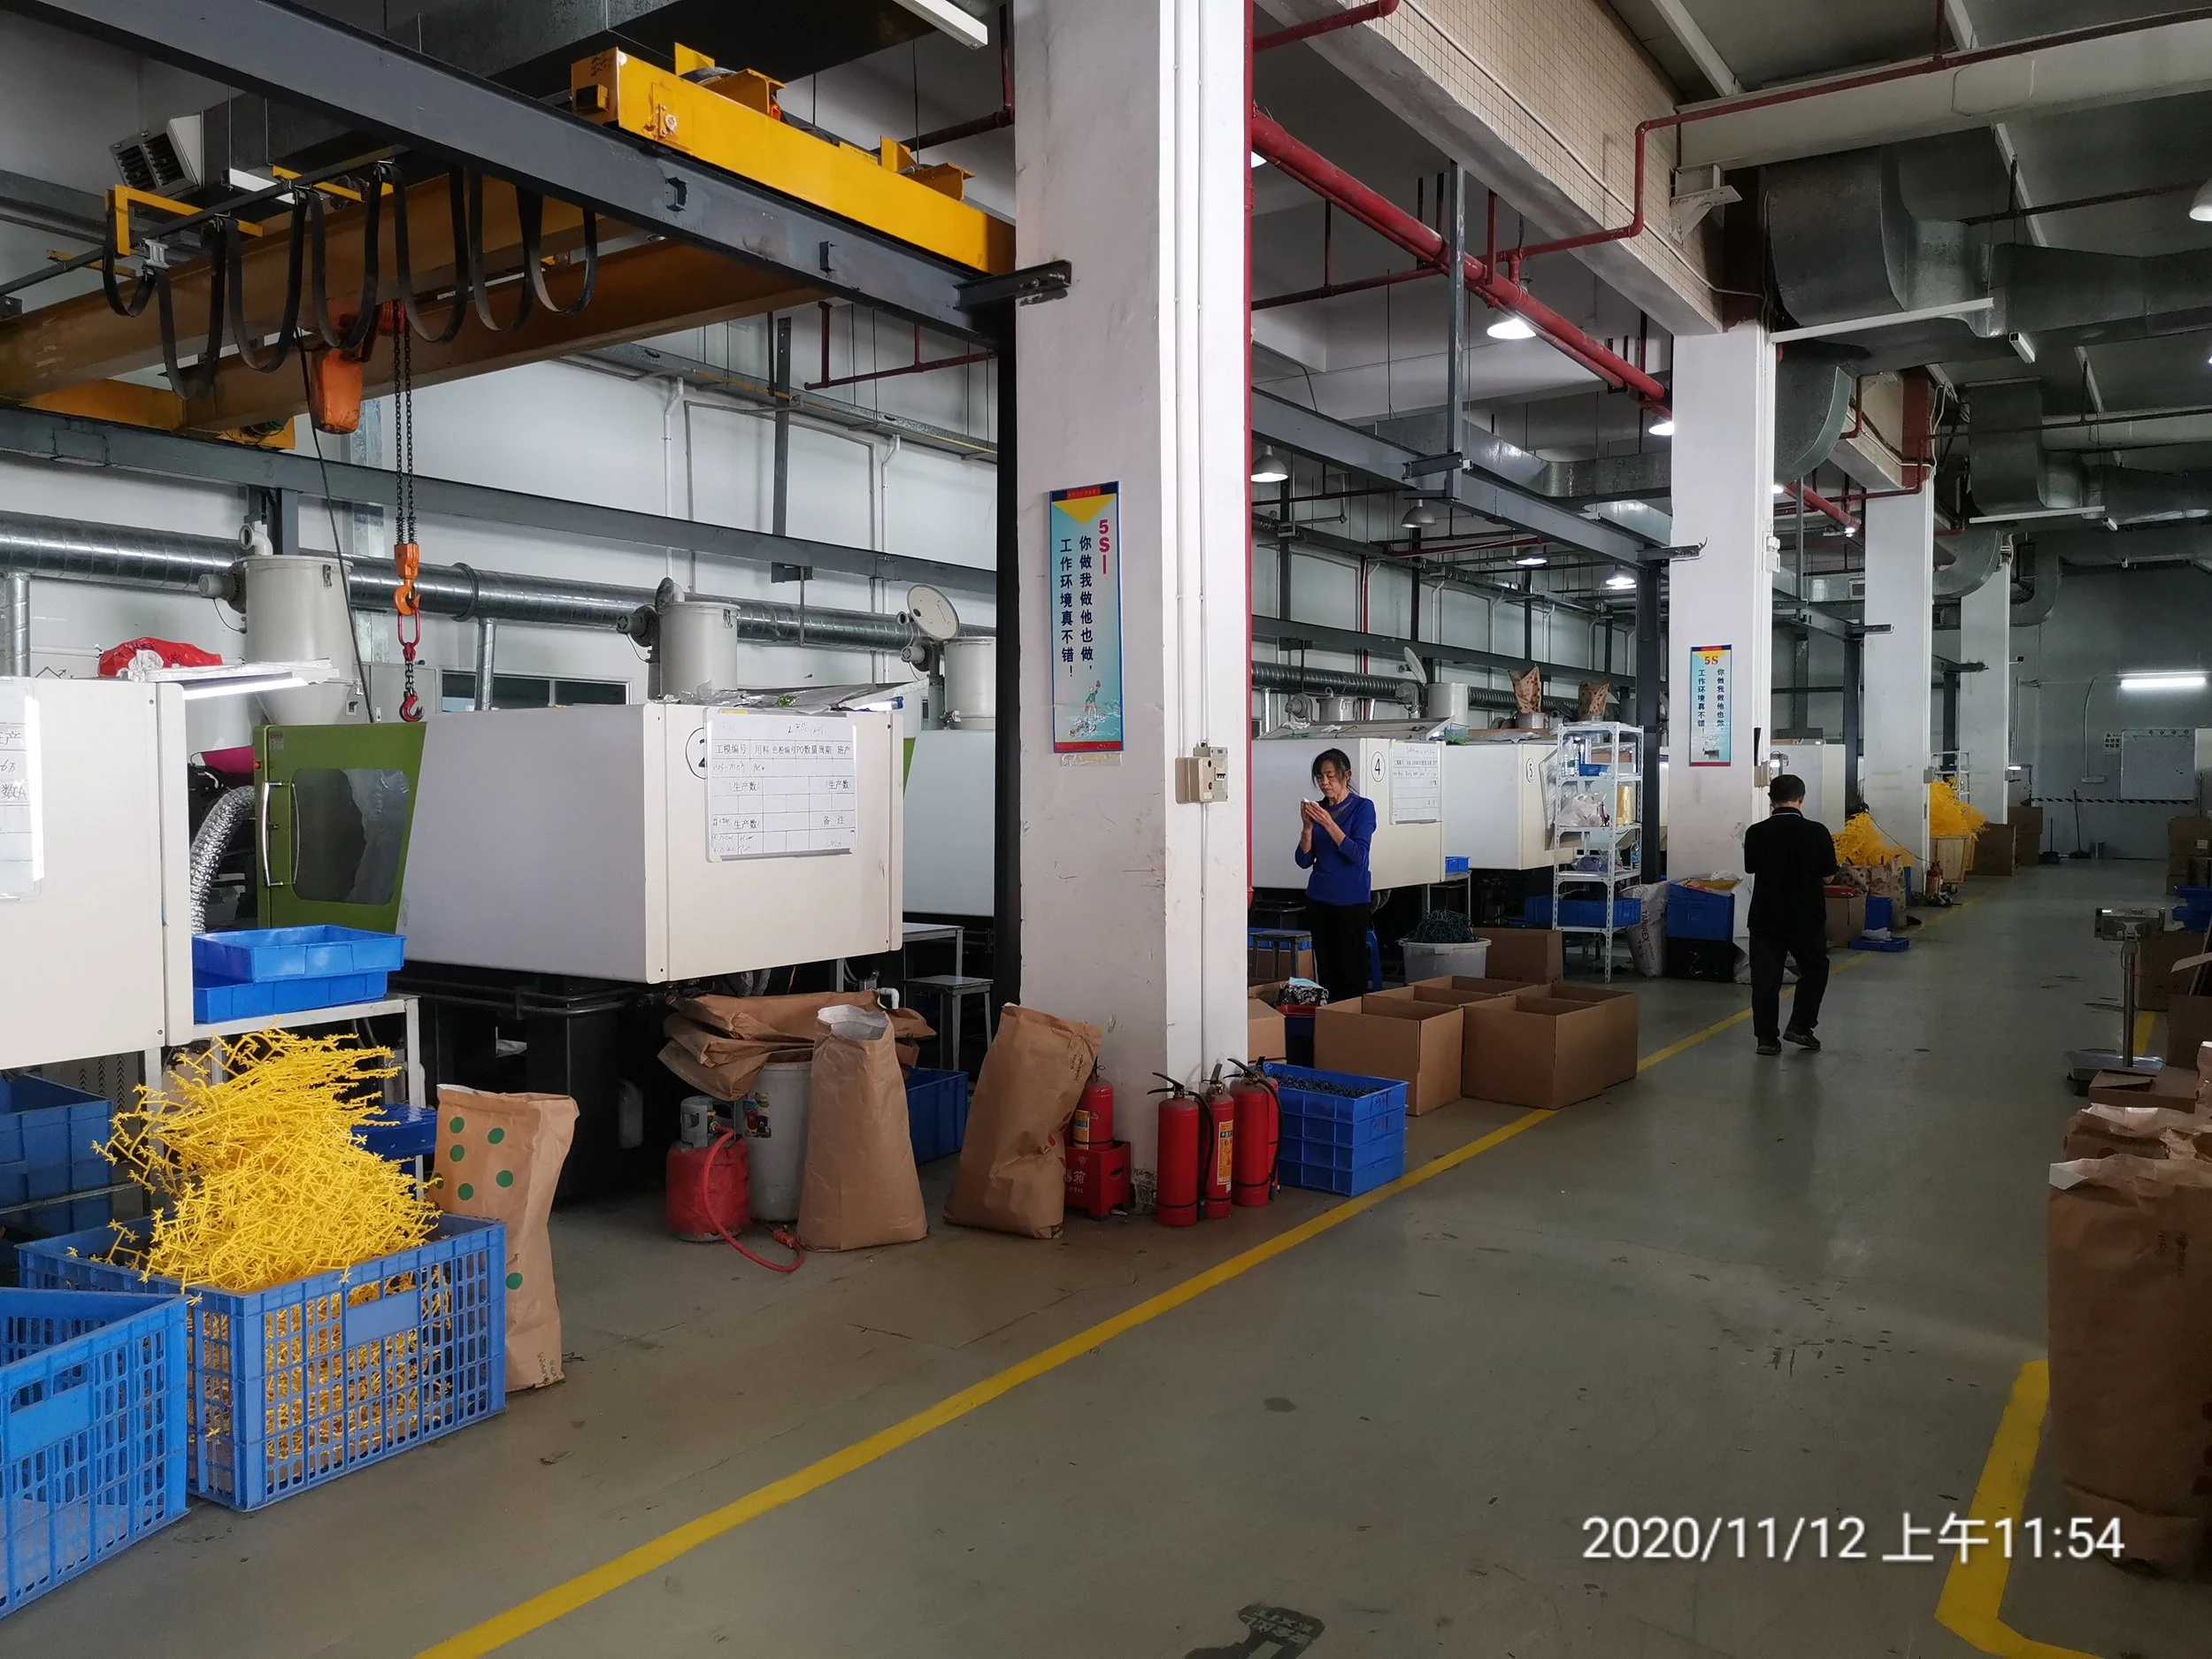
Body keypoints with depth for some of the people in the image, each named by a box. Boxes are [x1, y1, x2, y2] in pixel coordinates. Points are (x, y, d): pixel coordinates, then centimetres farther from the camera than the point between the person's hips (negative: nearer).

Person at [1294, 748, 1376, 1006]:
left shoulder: (1363, 807, -5)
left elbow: (1358, 855, -16)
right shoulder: (1317, 809, 7)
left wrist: (1328, 824, -23)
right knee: (1326, 970, 4)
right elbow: (1304, 861, 4)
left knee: (1352, 973, -4)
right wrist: (1307, 827, -11)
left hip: (1351, 900, -4)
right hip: (1319, 899, 4)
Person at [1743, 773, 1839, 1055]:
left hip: (1765, 917, 1)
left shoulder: (1756, 833, -8)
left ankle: (1766, 1037, 7)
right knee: (1814, 969, 20)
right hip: (1807, 916, 0)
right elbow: (1827, 876, -1)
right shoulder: (1817, 832, -10)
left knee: (1765, 975, 7)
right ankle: (1800, 1026, 13)